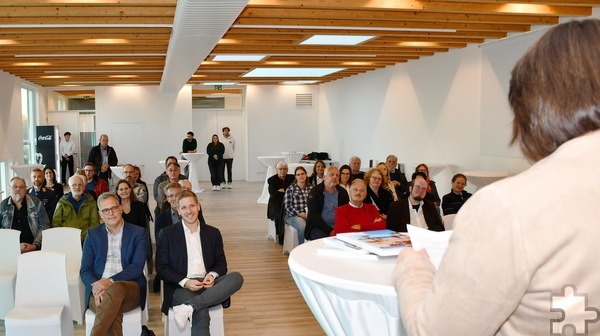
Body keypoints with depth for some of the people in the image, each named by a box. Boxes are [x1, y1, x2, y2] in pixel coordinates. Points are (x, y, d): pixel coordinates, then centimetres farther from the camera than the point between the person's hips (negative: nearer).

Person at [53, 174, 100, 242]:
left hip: (84, 239, 0)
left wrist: (82, 236, -8)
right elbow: (56, 223, 13)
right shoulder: (62, 202, 17)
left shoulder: (90, 202, 14)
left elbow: (94, 224, 8)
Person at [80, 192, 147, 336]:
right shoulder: (93, 234, 14)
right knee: (111, 310, -36)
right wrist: (95, 286, -14)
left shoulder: (138, 233, 6)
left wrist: (111, 281, -19)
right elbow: (85, 270, 8)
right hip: (99, 289, 1)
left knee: (115, 288, -38)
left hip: (130, 290, -1)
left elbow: (137, 267, -4)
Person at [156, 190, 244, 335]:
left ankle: (188, 307, -35)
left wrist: (213, 275, -10)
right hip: (181, 287, -4)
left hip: (208, 284, 4)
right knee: (201, 316, -36)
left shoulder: (213, 233, 15)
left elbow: (221, 263, 14)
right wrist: (185, 282, -15)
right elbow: (162, 268, 2)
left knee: (236, 277, -29)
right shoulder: (167, 234, 6)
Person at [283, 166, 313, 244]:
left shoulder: (311, 187, 15)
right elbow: (287, 206, 1)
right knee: (302, 227, -35)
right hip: (294, 216, -2)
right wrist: (299, 214, -10)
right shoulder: (290, 189, 7)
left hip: (309, 214, 2)